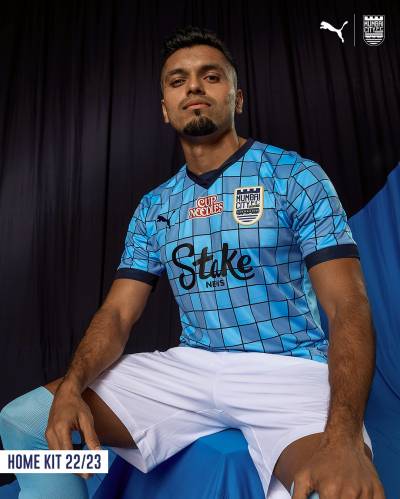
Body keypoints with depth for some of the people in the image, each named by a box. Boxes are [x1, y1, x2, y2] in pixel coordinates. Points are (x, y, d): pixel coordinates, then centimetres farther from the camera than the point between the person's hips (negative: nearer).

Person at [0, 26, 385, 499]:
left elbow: (348, 306, -13)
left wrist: (344, 434, -29)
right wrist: (72, 385, -17)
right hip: (188, 366, 4)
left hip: (287, 368, -3)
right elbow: (118, 312, 4)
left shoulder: (296, 175, -5)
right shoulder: (153, 208, 8)